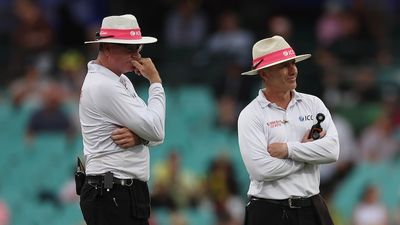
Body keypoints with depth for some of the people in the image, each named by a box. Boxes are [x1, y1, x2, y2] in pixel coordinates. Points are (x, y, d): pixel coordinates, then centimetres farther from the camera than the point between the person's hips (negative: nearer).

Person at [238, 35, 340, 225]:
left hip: (312, 209, 3)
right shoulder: (250, 115, -3)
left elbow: (332, 150, -5)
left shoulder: (313, 104, 8)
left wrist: (289, 149, -12)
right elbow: (260, 169, -15)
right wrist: (306, 148, -6)